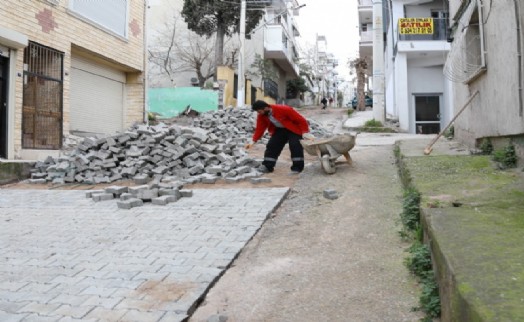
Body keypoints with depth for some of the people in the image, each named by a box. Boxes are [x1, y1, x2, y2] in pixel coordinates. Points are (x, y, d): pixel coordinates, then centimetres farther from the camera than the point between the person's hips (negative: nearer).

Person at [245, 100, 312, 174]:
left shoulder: (283, 109, -35)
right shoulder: (261, 116, -15)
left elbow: (300, 119, -28)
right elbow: (260, 128, -6)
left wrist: (305, 132, -28)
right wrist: (253, 141, -15)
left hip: (293, 129, -6)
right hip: (280, 130, 6)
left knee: (295, 146, -21)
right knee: (272, 145, -1)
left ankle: (297, 167, -11)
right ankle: (267, 166, 9)